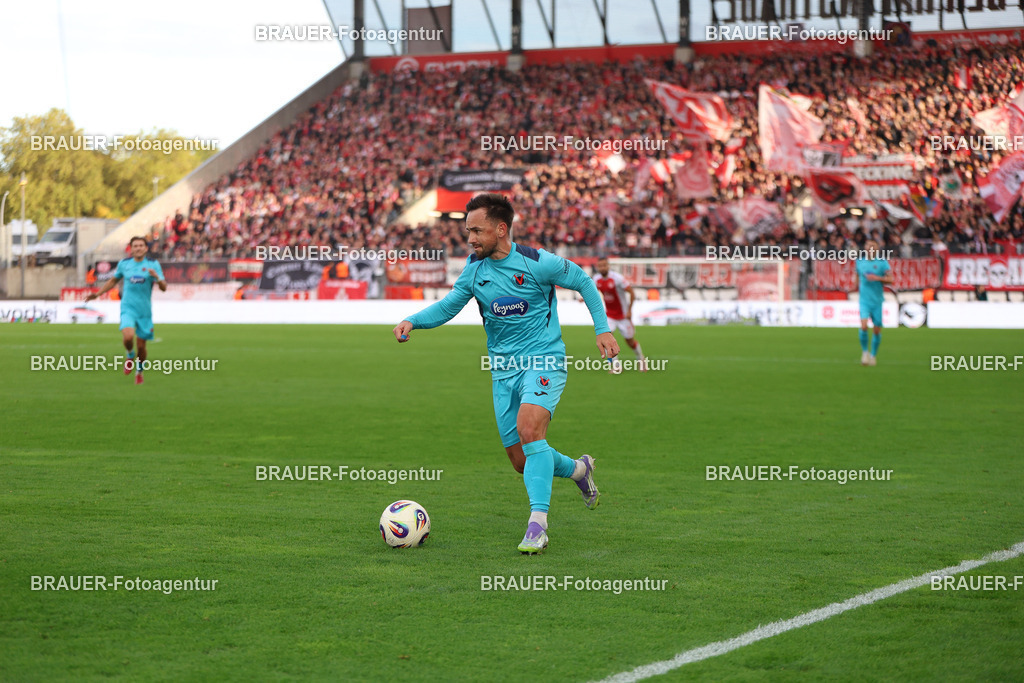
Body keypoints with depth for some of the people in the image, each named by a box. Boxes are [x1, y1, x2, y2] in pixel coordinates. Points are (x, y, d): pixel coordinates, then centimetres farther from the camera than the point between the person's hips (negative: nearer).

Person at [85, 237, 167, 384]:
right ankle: (130, 356, 8)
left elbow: (164, 288, -6)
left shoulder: (153, 264, -1)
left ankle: (139, 371, 32)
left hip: (145, 311, 0)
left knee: (141, 346, 4)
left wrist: (157, 277, -25)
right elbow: (113, 281, 23)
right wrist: (97, 294, 19)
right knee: (128, 337, -26)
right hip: (128, 308, 0)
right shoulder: (124, 263, 5)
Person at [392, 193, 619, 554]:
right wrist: (412, 321, -10)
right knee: (522, 461, 5)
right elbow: (447, 306, 9)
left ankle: (537, 523, -30)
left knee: (529, 428, -31)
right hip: (503, 369, 6)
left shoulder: (536, 262, -13)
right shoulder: (474, 268, 2)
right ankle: (578, 469, 37)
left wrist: (602, 329, -5)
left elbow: (583, 281, 0)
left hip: (543, 361, -6)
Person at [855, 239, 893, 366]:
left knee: (877, 330, 3)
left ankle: (873, 355, 21)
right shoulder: (859, 262, 7)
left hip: (877, 301, 0)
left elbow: (890, 279, -6)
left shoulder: (882, 262, -1)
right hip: (864, 300, 0)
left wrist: (877, 278, -19)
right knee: (864, 326, -18)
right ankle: (864, 351, 0)